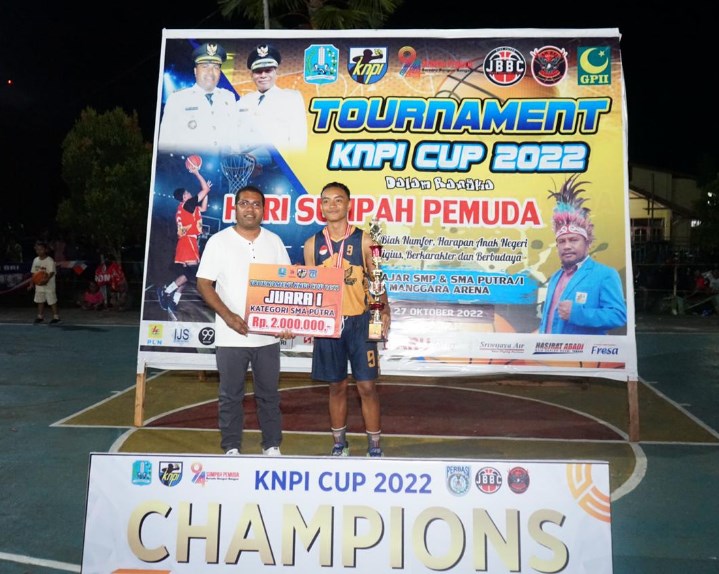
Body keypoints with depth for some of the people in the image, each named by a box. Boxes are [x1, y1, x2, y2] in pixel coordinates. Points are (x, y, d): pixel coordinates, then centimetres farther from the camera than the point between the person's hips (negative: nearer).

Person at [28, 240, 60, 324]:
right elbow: (33, 273, 11)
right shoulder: (35, 260, 6)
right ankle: (40, 316, 26)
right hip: (39, 285, 7)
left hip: (49, 285, -7)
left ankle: (56, 317, 9)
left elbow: (52, 273, -22)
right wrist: (32, 283, 8)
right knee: (40, 301, 15)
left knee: (52, 301, 0)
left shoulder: (50, 260, -15)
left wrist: (46, 280, -37)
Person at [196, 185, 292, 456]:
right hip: (231, 336, -2)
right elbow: (203, 284, -3)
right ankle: (231, 447, 23)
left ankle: (272, 446, 25)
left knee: (269, 393, 11)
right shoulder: (219, 241, -1)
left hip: (268, 335, 2)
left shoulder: (274, 241, 7)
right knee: (231, 394, 9)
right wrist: (228, 316, -15)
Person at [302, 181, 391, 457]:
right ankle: (339, 445, 28)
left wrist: (384, 311, -14)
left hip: (360, 322, -2)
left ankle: (374, 447, 16)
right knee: (337, 386, 12)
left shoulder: (363, 240, -1)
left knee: (367, 386, 2)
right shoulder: (313, 244, 6)